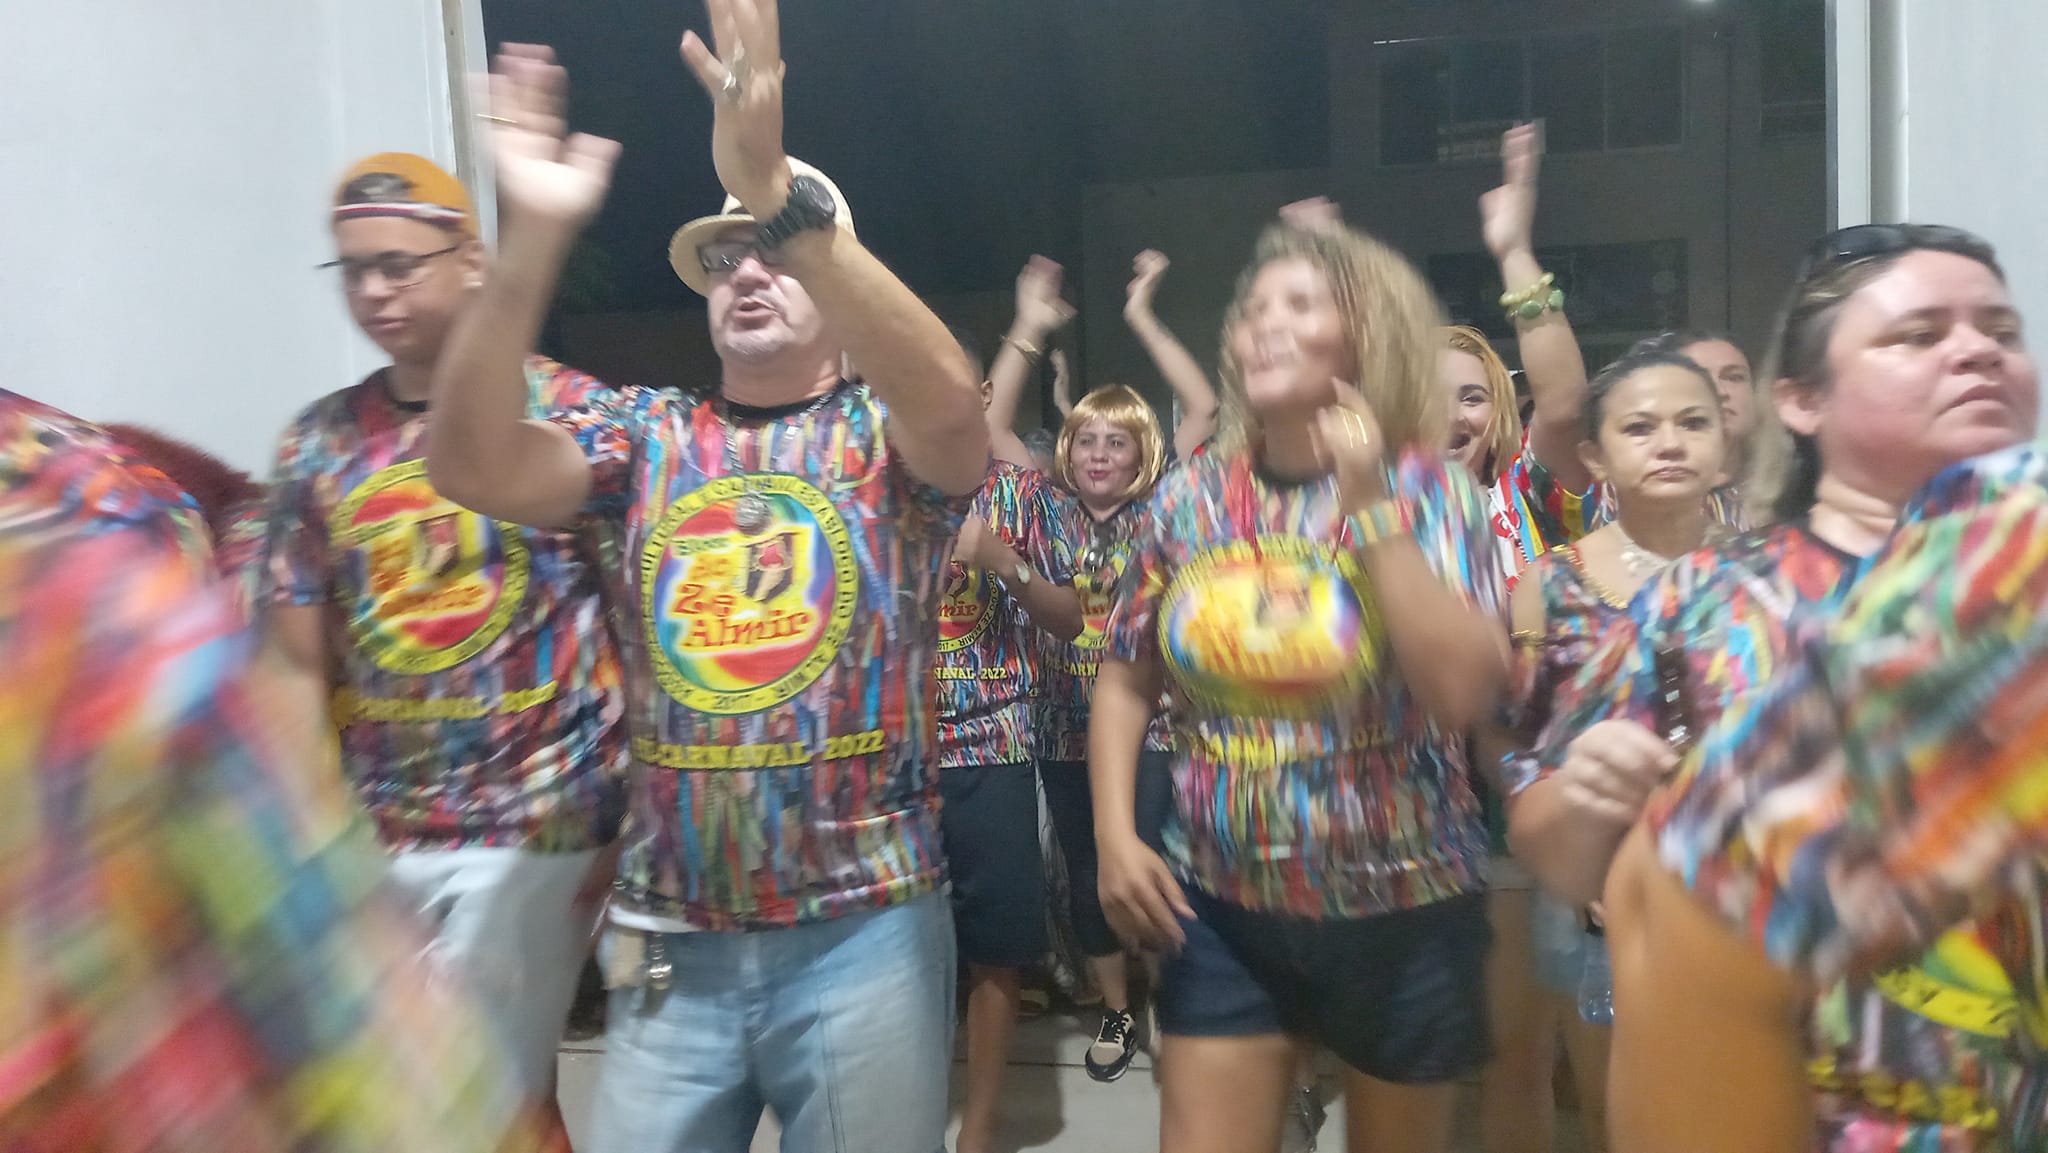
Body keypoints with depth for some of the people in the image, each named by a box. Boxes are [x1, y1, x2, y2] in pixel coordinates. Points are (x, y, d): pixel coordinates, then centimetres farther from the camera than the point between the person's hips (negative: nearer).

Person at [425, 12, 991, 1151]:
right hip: (670, 936, 3)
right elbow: (477, 466, -9)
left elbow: (953, 400, -25)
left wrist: (777, 193, -34)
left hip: (863, 930, -2)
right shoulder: (647, 429, 7)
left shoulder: (887, 431, -1)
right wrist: (533, 238, -20)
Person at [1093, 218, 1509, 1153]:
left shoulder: (1428, 488, -9)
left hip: (1403, 908, -1)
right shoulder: (1192, 494, -2)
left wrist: (1369, 507, -21)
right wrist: (1114, 835, -3)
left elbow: (1466, 691, -22)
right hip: (1220, 905, 2)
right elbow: (1124, 677, 6)